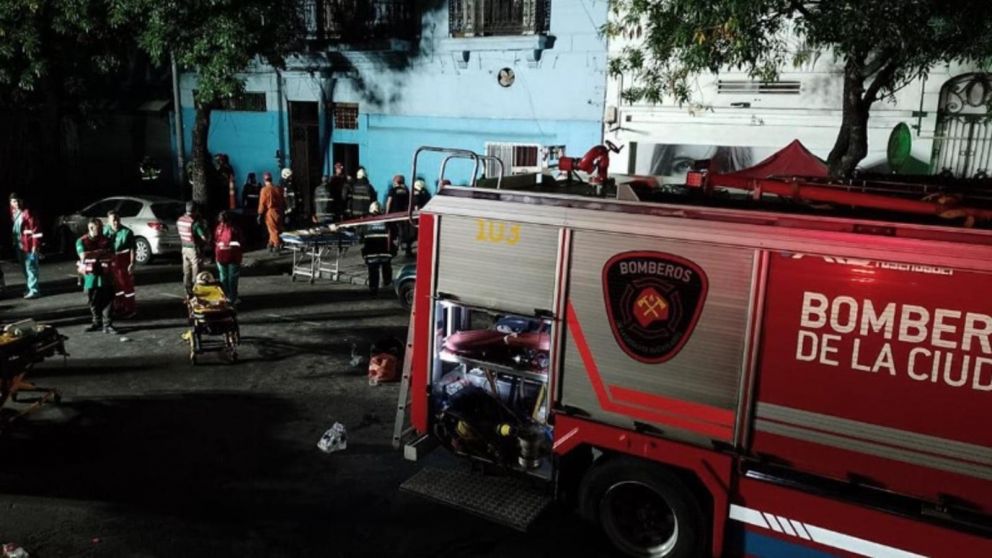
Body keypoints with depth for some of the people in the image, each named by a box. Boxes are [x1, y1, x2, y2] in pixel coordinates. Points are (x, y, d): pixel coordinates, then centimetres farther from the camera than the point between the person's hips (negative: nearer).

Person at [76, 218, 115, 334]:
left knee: (107, 300, -5)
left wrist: (93, 255, -12)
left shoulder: (107, 240, 5)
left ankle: (107, 325, -2)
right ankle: (97, 323, 23)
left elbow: (112, 256, -5)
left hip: (105, 275, 0)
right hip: (90, 275, 0)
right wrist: (101, 252, -13)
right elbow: (83, 255, -15)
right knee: (93, 302, 9)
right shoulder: (82, 241, 0)